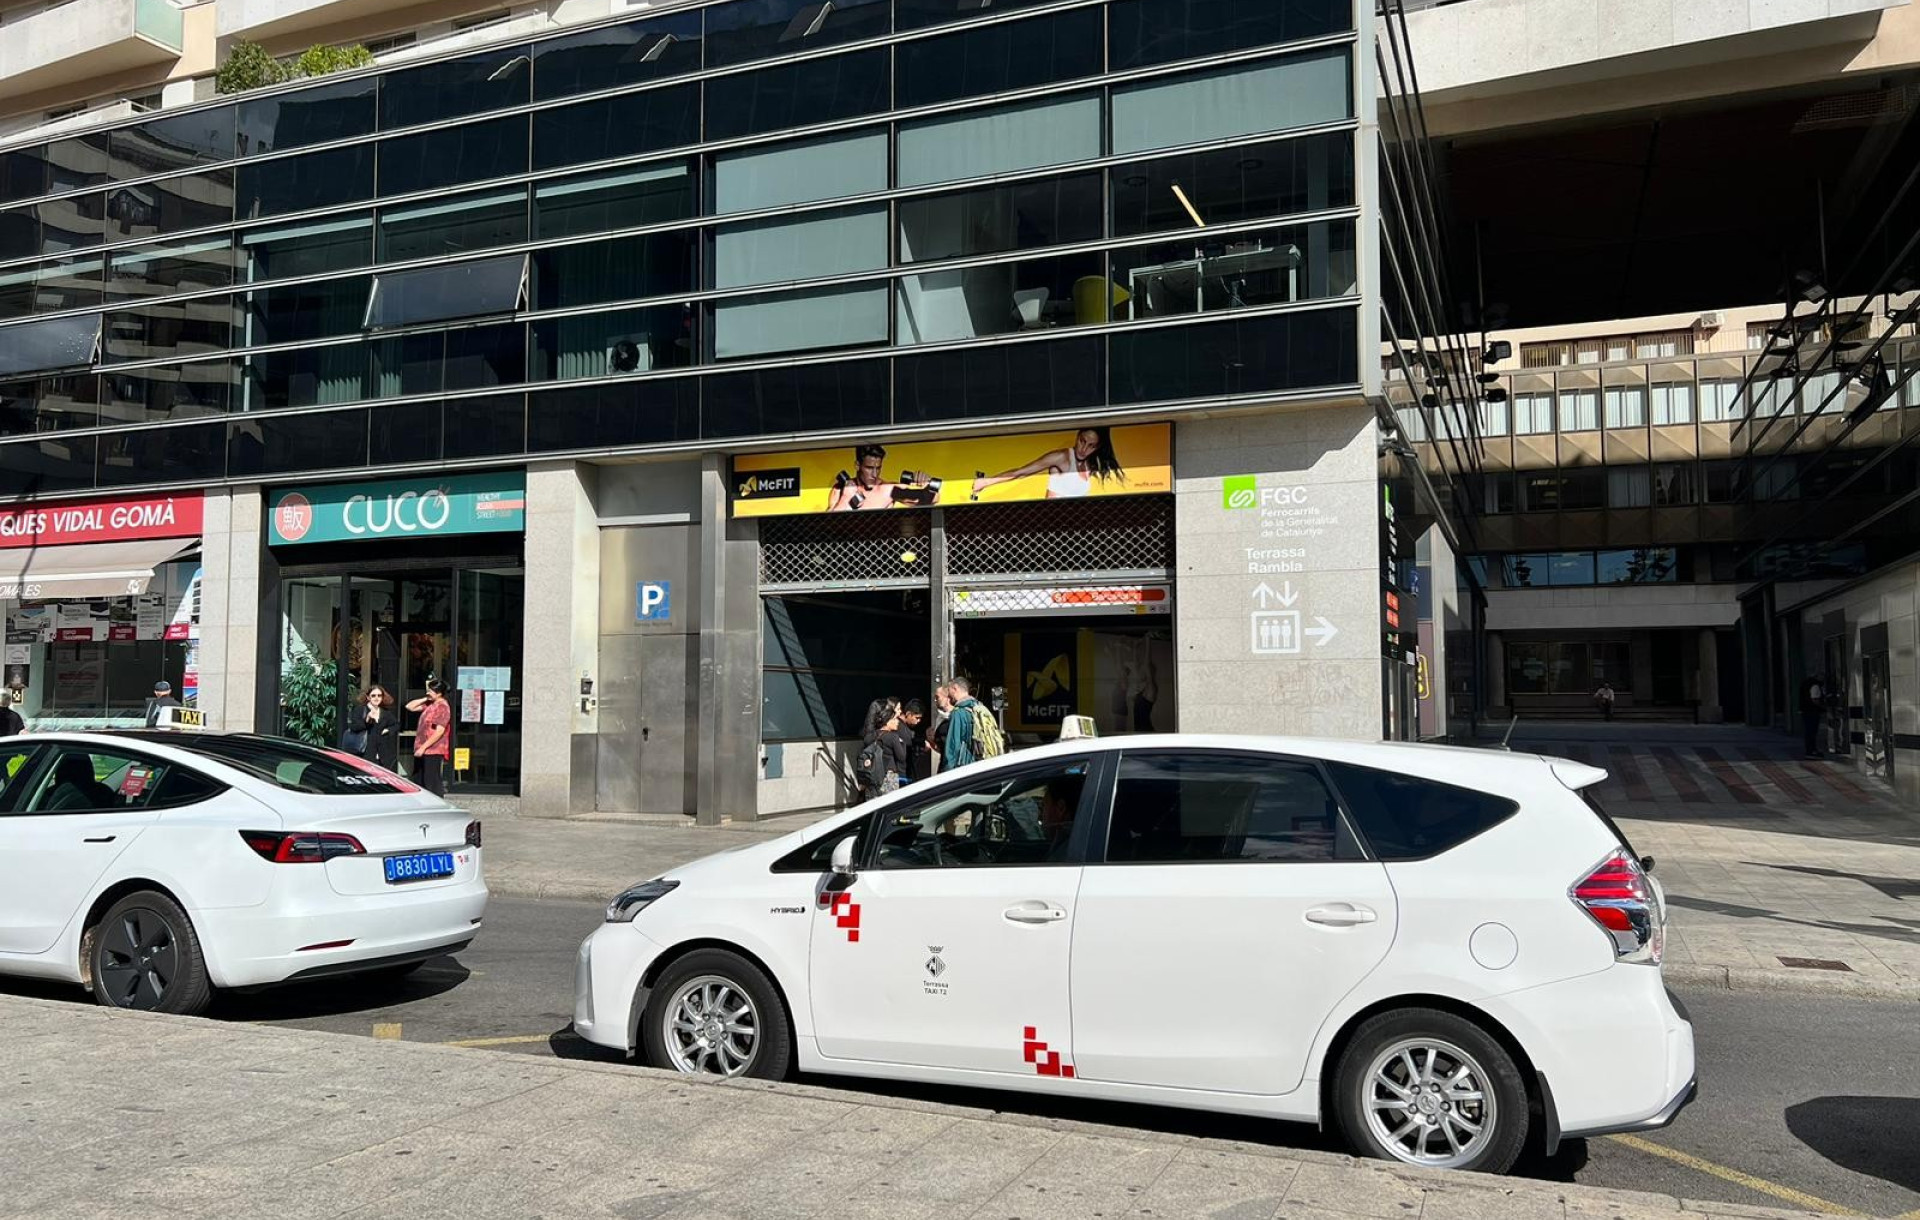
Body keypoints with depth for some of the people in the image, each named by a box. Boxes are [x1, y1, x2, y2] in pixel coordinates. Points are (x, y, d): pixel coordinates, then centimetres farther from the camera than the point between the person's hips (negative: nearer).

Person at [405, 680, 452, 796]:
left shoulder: (443, 707, -16)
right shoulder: (429, 704, 13)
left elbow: (439, 731, -22)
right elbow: (410, 707, 19)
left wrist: (423, 747, -22)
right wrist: (424, 699, 8)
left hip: (433, 752, -10)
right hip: (423, 751, 10)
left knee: (432, 785, -8)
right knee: (418, 783, 16)